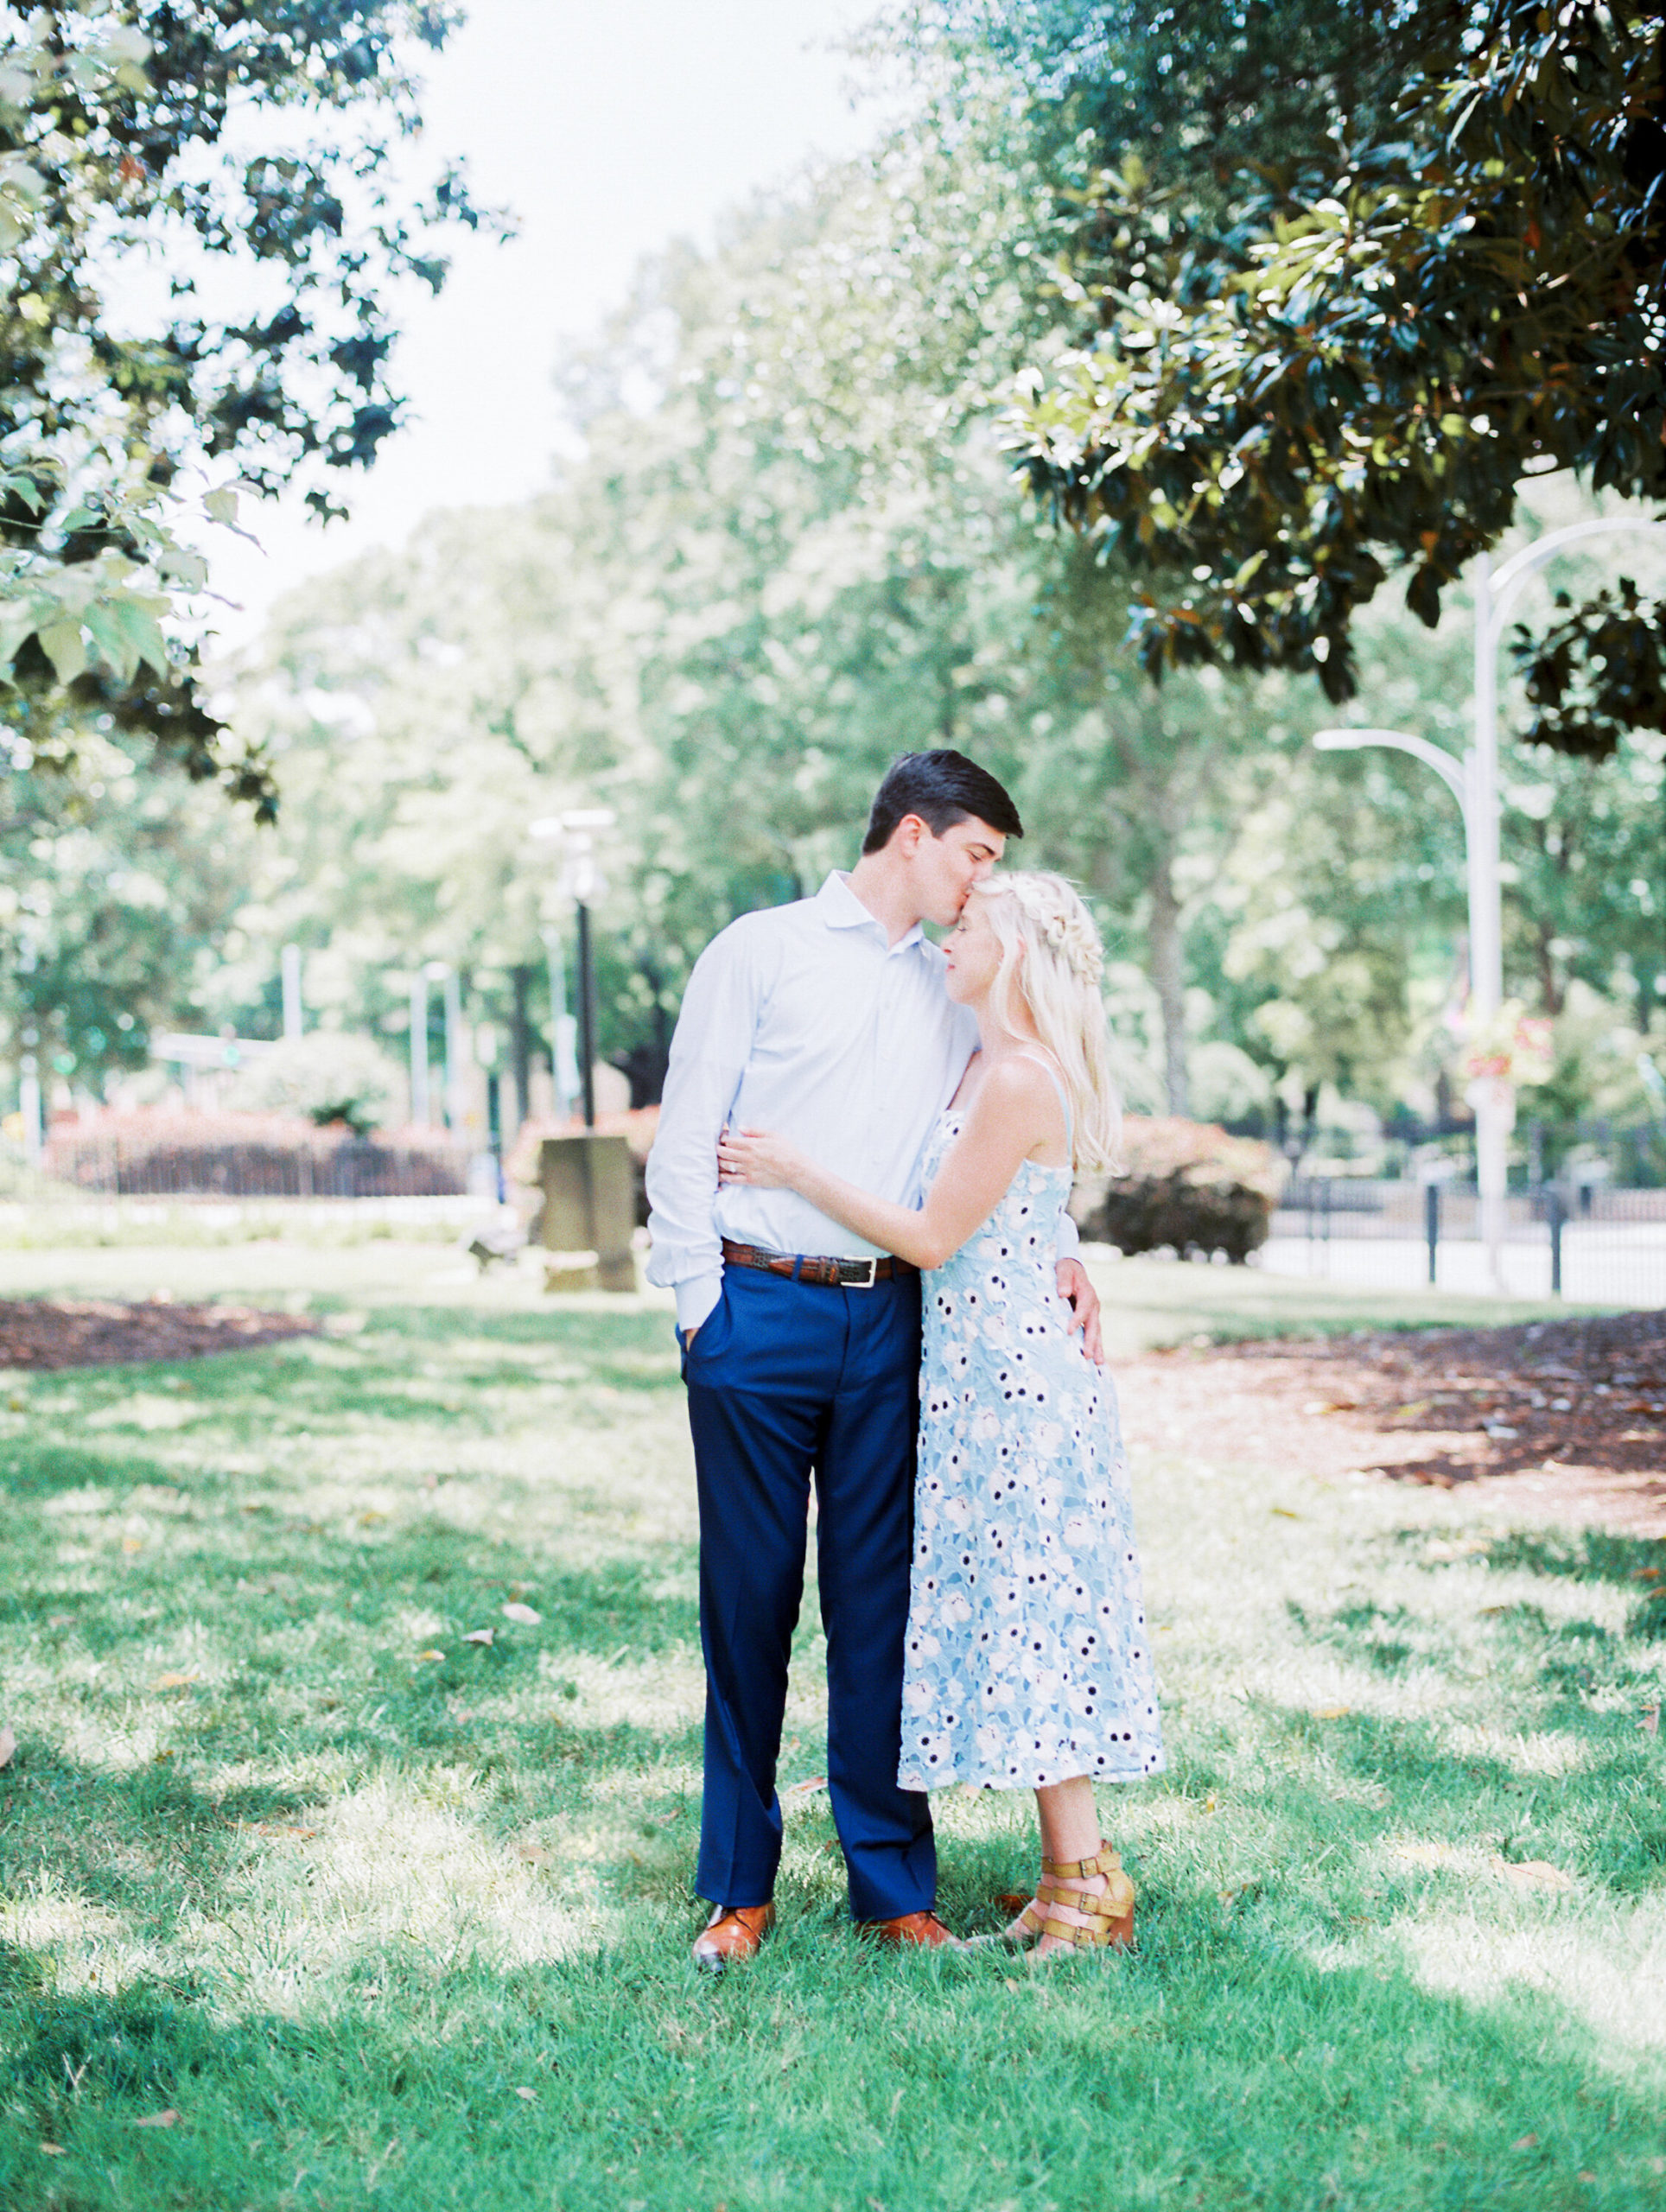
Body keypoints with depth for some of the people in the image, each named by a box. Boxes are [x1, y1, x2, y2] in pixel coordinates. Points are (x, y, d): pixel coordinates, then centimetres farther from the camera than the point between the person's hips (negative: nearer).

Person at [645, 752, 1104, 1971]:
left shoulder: (956, 992, 15)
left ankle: (893, 1884, 12)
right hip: (758, 1311, -4)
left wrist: (1059, 1246, 0)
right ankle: (741, 1887, 13)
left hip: (886, 1320, 4)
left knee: (880, 1597, 4)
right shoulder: (760, 952, 1)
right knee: (750, 1597, 3)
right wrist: (699, 1299, -6)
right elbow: (685, 1136, 0)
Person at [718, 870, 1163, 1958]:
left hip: (1015, 1377, -10)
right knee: (1021, 1620, 11)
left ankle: (1082, 1889, 2)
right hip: (982, 1370, 10)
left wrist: (797, 1170, -11)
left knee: (1029, 1616, -5)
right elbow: (951, 1227, 19)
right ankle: (1077, 1874, 17)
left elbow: (933, 1238, -16)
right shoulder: (989, 1069, 13)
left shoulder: (1021, 1080, -17)